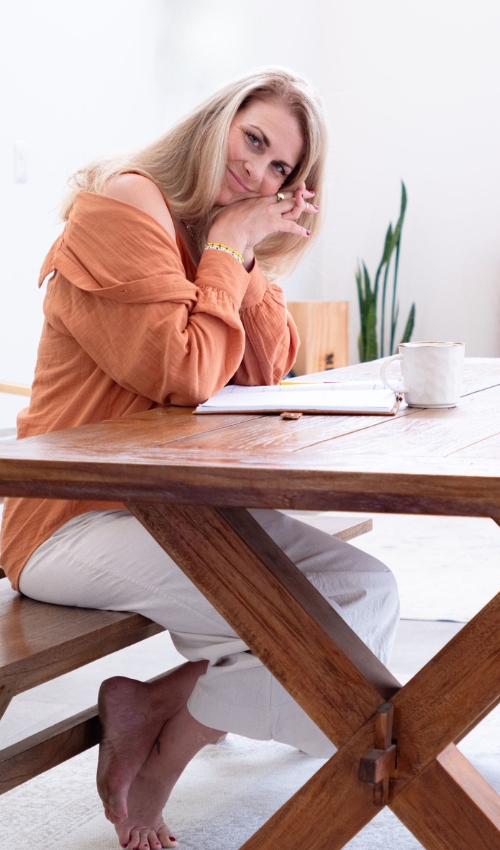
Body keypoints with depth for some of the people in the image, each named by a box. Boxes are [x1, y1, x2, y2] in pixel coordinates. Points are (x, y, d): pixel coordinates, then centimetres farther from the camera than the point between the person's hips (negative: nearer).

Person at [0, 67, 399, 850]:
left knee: (370, 591, -3)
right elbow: (184, 375, -19)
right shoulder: (123, 206, -11)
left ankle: (152, 713, -1)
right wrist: (228, 249, -10)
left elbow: (267, 373, 8)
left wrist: (251, 256, -1)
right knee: (341, 622, -21)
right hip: (79, 521, -9)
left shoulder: (221, 233, 17)